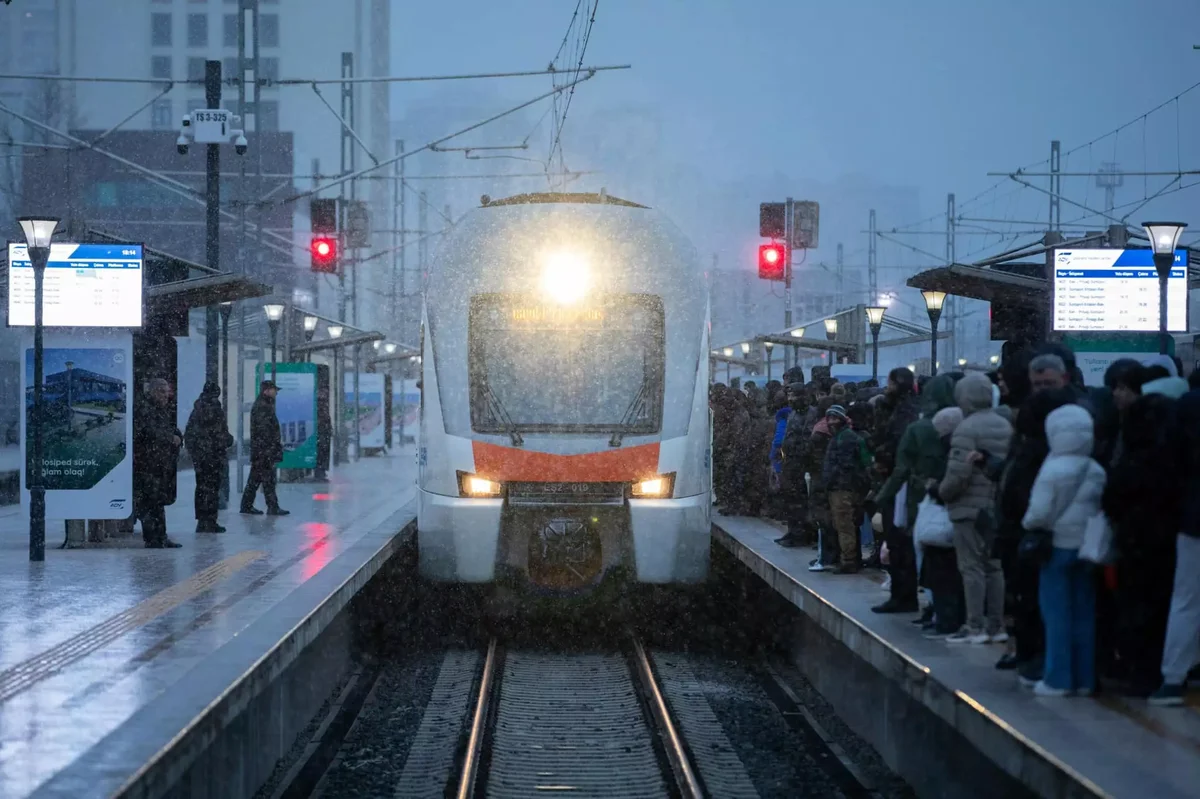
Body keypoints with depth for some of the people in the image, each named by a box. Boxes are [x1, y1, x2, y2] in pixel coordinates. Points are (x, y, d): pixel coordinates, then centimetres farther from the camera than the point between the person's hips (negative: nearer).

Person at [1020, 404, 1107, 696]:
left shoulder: (1052, 470, -15)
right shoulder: (1097, 472, 0)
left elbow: (1039, 512, -16)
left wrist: (1027, 523, 3)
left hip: (1057, 544, -5)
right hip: (1086, 547, 5)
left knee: (1057, 614, 1)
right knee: (1084, 613, 11)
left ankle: (1057, 679, 2)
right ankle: (1084, 677, 15)